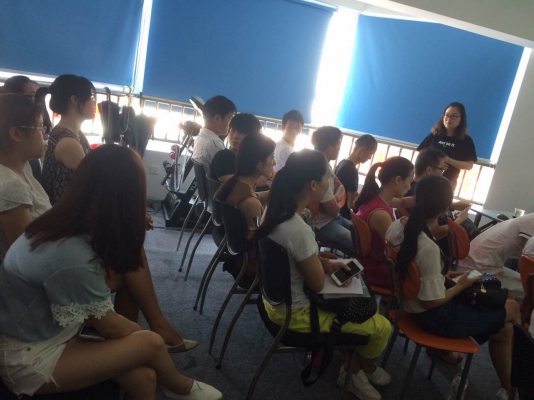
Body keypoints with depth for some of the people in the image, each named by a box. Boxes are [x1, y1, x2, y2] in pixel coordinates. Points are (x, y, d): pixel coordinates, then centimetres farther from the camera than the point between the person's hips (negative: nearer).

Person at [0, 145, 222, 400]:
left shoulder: (62, 224, -8)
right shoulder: (72, 258, -35)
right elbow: (109, 325, -17)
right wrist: (141, 332, 0)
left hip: (46, 334, 8)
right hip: (30, 360, -8)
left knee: (142, 377, -4)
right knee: (151, 343, -12)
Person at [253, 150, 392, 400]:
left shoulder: (275, 209, -8)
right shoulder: (299, 230, -35)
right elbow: (317, 283, -21)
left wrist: (326, 263, -3)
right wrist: (325, 264, -2)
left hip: (277, 299, 9)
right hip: (295, 312, -9)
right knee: (382, 326, 5)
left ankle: (354, 367, 31)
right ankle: (364, 368, 35)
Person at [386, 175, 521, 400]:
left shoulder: (398, 226, -10)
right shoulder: (428, 248, -34)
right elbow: (431, 301, -24)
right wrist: (460, 286, -9)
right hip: (435, 317, -8)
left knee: (504, 328, 22)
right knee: (513, 308, 14)